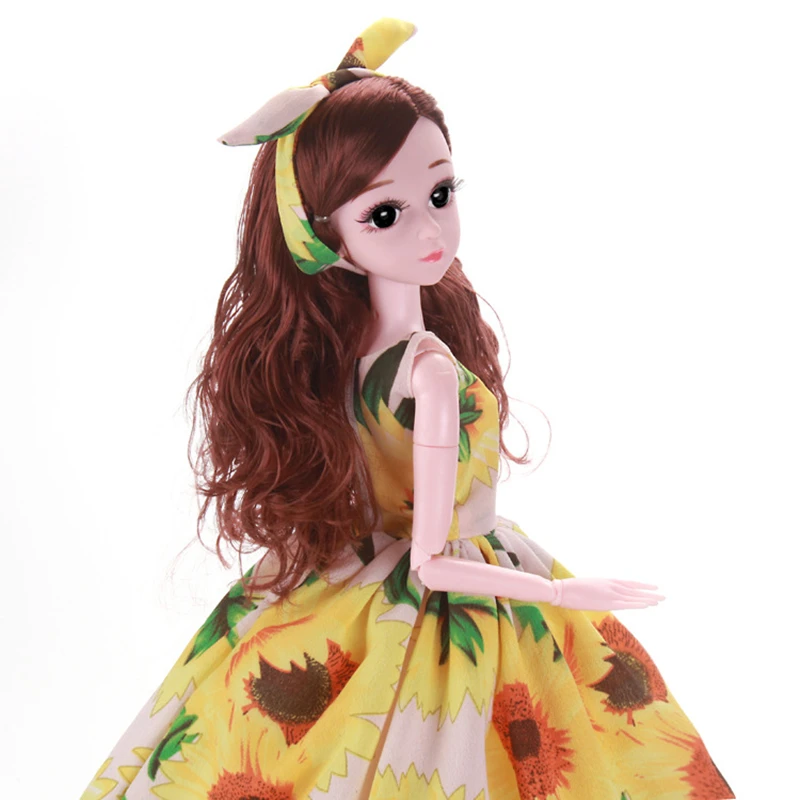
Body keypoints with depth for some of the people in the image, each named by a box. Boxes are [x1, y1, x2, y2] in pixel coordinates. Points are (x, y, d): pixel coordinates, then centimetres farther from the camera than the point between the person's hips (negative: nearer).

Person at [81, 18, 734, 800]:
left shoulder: (338, 342, -7)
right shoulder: (435, 372, -28)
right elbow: (431, 563, -25)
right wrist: (570, 593, -18)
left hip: (368, 589, 7)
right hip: (450, 612, -7)